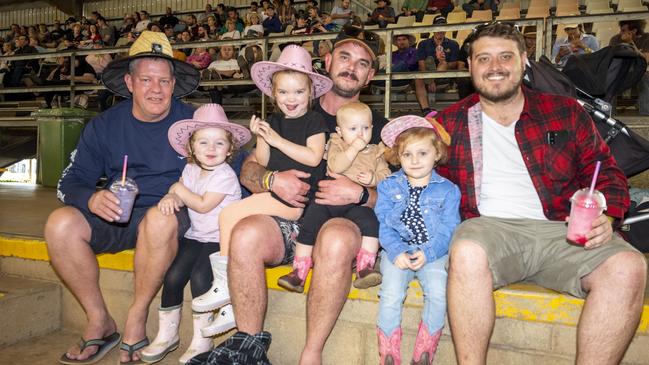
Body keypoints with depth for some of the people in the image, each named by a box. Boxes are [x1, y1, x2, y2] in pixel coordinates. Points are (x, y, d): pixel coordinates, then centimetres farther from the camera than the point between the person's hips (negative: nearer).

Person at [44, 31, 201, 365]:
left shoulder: (192, 122, -3)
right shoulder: (104, 126, 5)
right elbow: (70, 182, 2)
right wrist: (92, 199, -22)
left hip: (172, 215, -3)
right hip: (116, 216, 4)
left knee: (159, 219, -37)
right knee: (60, 224, -23)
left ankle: (137, 319, -15)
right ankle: (99, 321, -6)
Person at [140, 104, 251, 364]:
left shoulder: (225, 175, -13)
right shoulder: (191, 170, 10)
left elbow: (203, 205, -17)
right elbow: (181, 198, 6)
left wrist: (179, 189, -6)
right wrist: (170, 198, -17)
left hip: (219, 239, -6)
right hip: (195, 236, 6)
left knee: (199, 277, -23)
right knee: (172, 276, -9)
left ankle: (201, 340, -4)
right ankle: (167, 334, 9)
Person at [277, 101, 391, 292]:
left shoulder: (375, 152, 16)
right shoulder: (336, 145, 8)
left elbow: (386, 174, 11)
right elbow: (335, 166, -11)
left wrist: (373, 178, -9)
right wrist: (354, 149, -16)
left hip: (358, 203, 1)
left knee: (371, 222, -28)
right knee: (309, 227, -14)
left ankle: (365, 268, -25)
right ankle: (298, 273, -5)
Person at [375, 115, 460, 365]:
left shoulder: (447, 190, 7)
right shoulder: (388, 186, 10)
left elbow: (448, 229, -1)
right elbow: (383, 225, 1)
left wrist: (427, 253, -18)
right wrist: (397, 251, -16)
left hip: (433, 253, 0)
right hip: (397, 251, 0)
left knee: (439, 293, -25)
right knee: (391, 294, -23)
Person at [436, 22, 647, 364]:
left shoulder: (565, 112, 15)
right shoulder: (450, 122, 12)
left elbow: (605, 172, 16)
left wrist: (604, 218, -3)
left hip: (562, 233, 2)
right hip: (489, 227, -1)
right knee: (467, 252, -36)